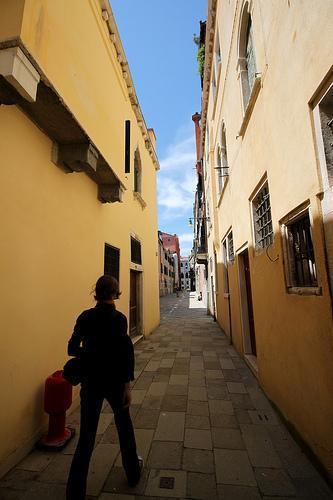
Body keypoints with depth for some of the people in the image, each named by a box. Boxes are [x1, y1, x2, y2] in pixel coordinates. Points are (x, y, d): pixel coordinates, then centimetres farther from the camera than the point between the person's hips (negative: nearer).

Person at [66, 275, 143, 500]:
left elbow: (72, 348, -3)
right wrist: (127, 384, -13)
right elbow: (126, 351, -20)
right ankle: (133, 472, 45)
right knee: (124, 425, 23)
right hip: (114, 381, -1)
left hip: (90, 382, 2)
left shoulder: (85, 316, -7)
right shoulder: (119, 318, -18)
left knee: (87, 435, 16)